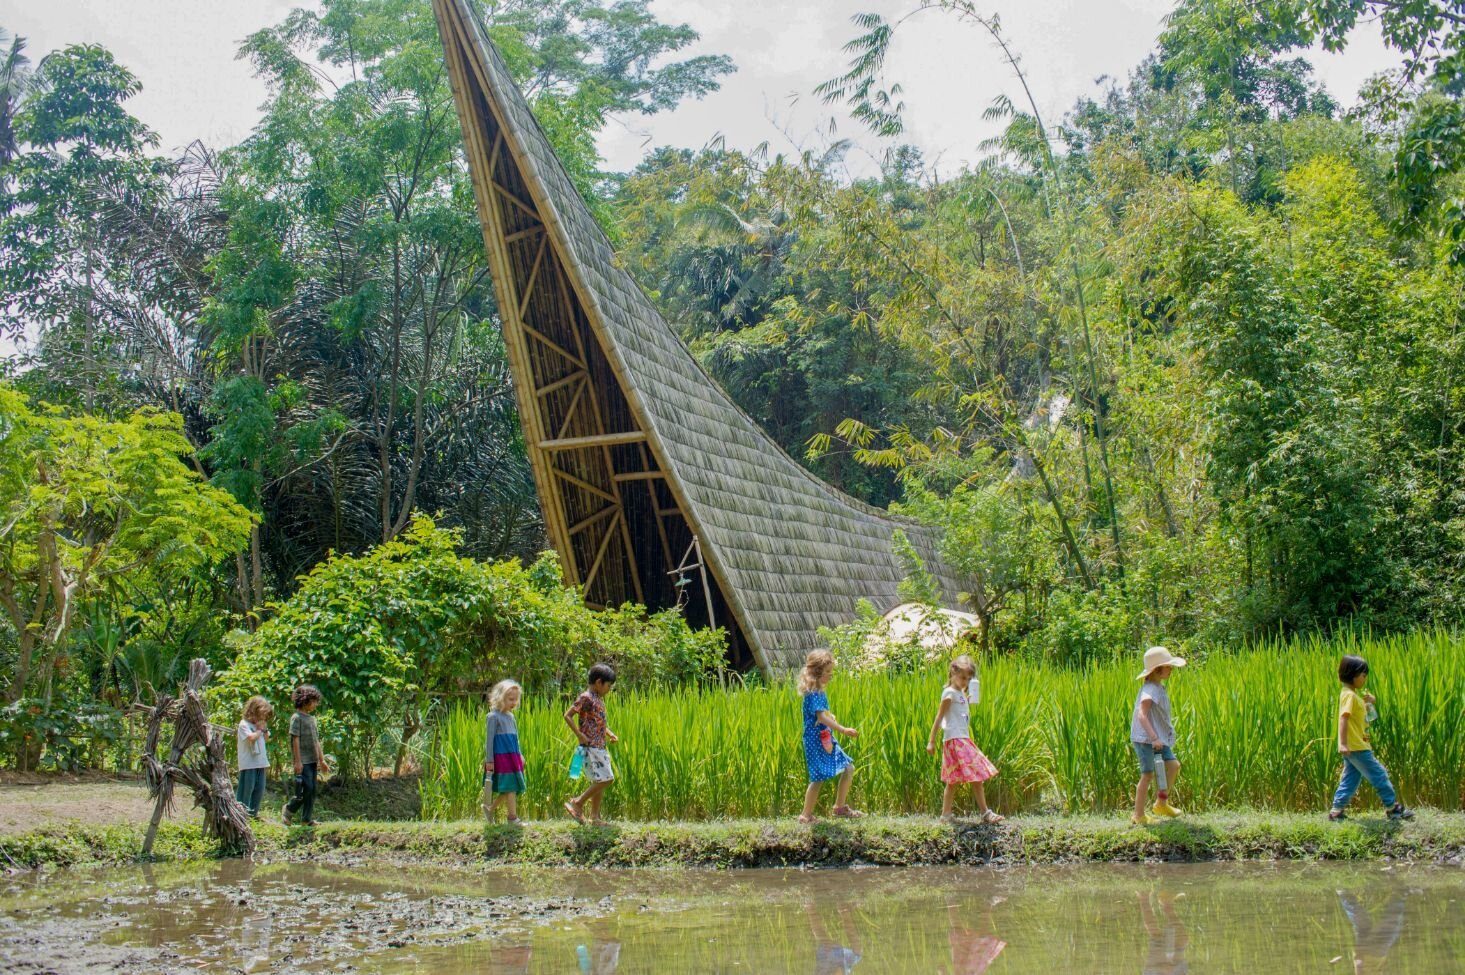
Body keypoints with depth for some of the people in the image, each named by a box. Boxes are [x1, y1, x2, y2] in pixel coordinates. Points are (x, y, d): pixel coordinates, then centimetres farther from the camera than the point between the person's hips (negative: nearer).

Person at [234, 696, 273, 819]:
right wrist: (260, 730, -9)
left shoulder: (259, 724, 16)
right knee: (247, 788, -5)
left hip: (260, 761, 8)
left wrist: (265, 728, 2)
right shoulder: (244, 724, -10)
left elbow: (266, 739, 18)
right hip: (248, 762, -8)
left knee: (259, 788, 10)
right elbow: (251, 737, -24)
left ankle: (253, 813, 18)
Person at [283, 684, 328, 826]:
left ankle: (308, 818, 11)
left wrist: (322, 760, 18)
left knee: (312, 790, 7)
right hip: (303, 761, -8)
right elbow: (295, 740, -13)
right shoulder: (297, 717, -9)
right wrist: (298, 761, -17)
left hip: (313, 760, 8)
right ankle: (290, 809, 7)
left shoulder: (312, 718, 16)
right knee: (307, 788, -11)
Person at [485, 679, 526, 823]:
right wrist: (489, 760, -12)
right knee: (510, 787, -7)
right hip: (500, 757, -8)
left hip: (512, 757, 8)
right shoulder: (494, 716, -8)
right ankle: (513, 817, -1)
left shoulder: (511, 716, 15)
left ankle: (489, 807, 23)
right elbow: (489, 739, -10)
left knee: (513, 787, 8)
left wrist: (519, 757, 20)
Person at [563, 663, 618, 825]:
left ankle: (595, 816, 13)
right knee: (605, 779, -12)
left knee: (601, 781, 9)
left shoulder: (599, 699, 15)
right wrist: (580, 735, -18)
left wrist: (610, 733, 12)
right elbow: (567, 716, -15)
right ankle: (577, 803, -4)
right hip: (591, 746, -9)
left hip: (600, 747, 9)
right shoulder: (586, 698, -12)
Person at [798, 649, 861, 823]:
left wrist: (831, 717, 8)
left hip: (826, 739, 10)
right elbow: (820, 717, -29)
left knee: (848, 768, 9)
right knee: (818, 778, -5)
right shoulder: (813, 693, -18)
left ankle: (840, 807, 18)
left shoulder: (819, 691, 12)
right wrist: (843, 730, -35)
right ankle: (806, 815, 6)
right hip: (815, 741, -10)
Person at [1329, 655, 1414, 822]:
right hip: (1357, 747, -10)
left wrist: (1369, 702, 13)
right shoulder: (1349, 695, -15)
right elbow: (1343, 718, -25)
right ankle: (1393, 808, 7)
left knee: (1350, 780, 11)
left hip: (1354, 747, 10)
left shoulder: (1355, 694, 16)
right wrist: (1342, 743, -32)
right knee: (1379, 775, -1)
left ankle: (1336, 811, 9)